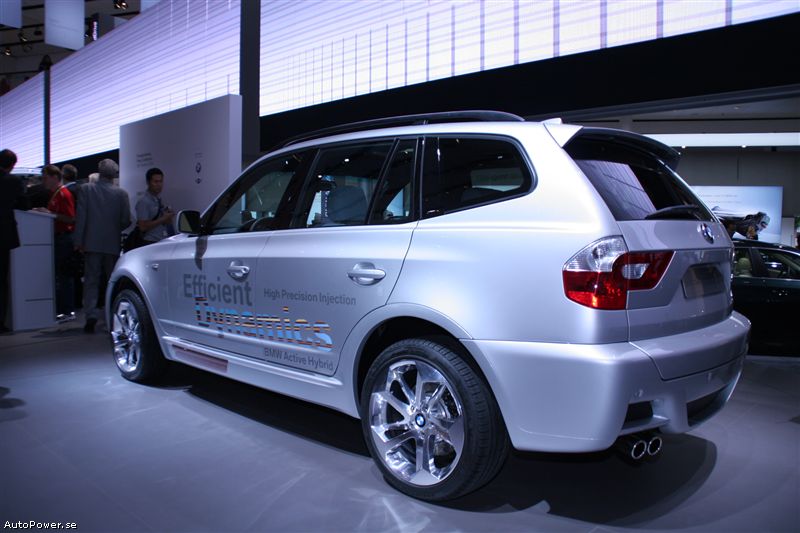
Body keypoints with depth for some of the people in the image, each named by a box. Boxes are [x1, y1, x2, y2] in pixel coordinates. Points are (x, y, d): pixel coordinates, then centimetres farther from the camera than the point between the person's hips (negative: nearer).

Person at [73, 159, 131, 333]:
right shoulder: (121, 193, -4)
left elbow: (81, 216, -5)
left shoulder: (86, 189, -2)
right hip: (113, 244, 0)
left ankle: (91, 316, -3)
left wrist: (78, 241, -1)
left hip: (92, 243, 0)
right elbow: (126, 220, -4)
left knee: (91, 281, 5)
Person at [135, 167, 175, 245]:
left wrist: (168, 217, -1)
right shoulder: (143, 202, -12)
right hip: (151, 243, -7)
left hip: (164, 241, 7)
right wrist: (163, 219, -18)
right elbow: (143, 227, -18)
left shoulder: (159, 199, 9)